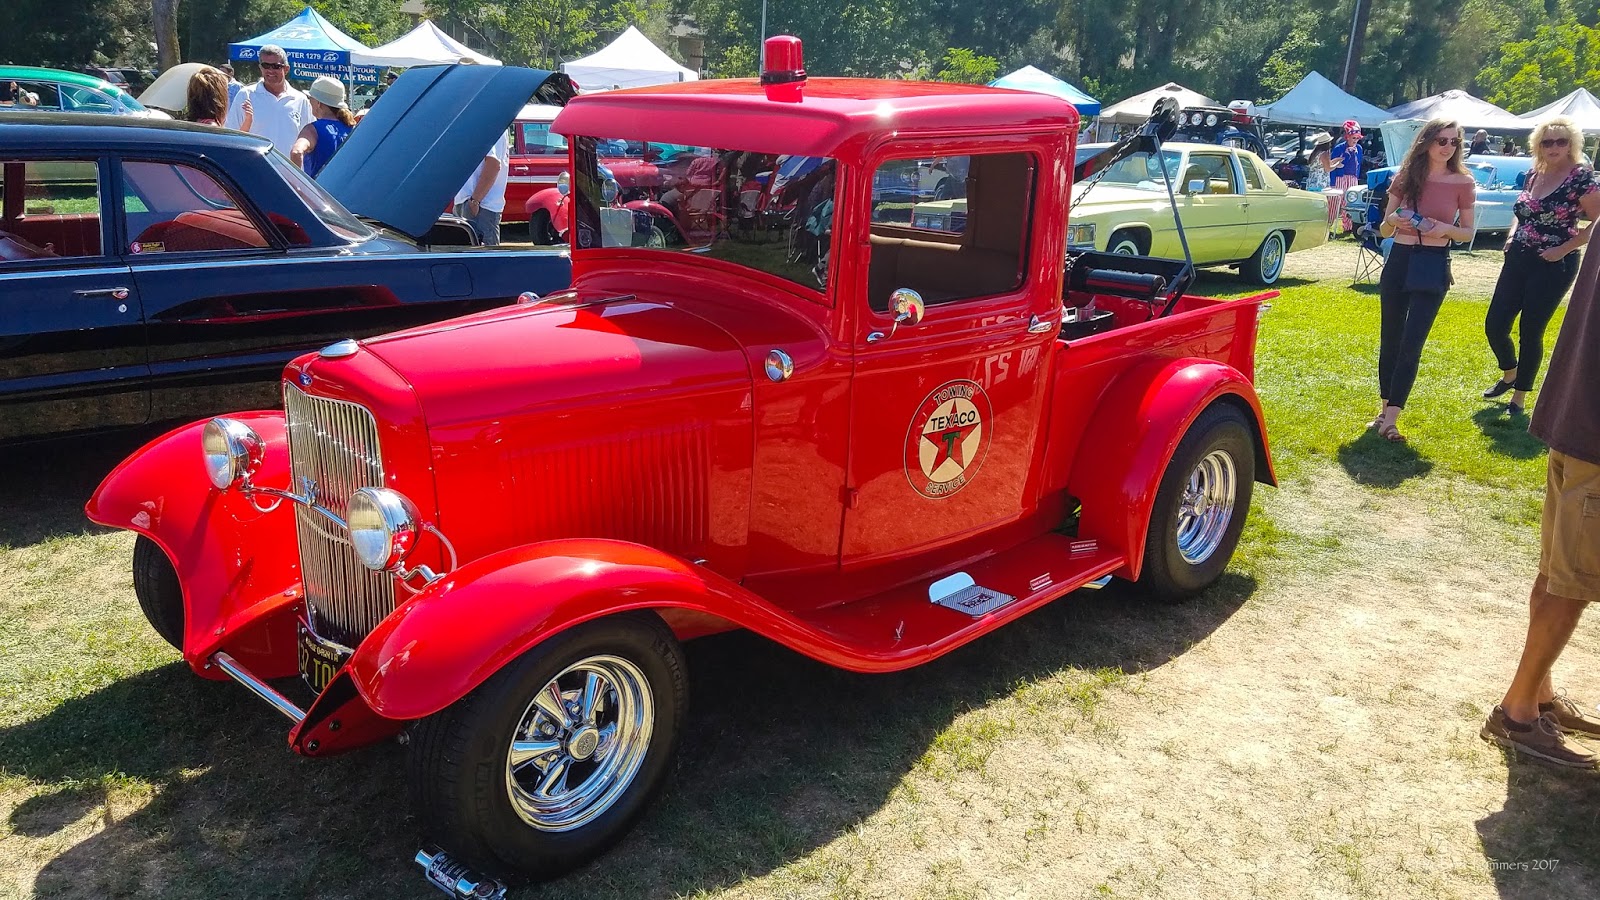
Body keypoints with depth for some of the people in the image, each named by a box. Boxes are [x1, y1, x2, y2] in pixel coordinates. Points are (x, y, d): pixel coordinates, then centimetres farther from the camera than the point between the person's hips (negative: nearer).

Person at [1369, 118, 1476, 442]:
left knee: (1411, 344, -10)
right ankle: (1384, 408, 21)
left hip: (1433, 266, -2)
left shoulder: (1462, 183, 0)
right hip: (1399, 260, 3)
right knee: (1390, 340, 8)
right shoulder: (1405, 178, 4)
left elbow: (1468, 233, 7)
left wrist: (1445, 228, -13)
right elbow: (1384, 231, 9)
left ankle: (1391, 418, -10)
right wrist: (1392, 220, -14)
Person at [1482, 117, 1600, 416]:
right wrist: (1513, 235, 7)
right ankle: (1509, 374, 34)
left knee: (1530, 332, -1)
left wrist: (1564, 249, -18)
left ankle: (1520, 396, 14)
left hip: (1553, 267, -6)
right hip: (1518, 259, 6)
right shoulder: (1534, 174, 8)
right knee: (1495, 325, 6)